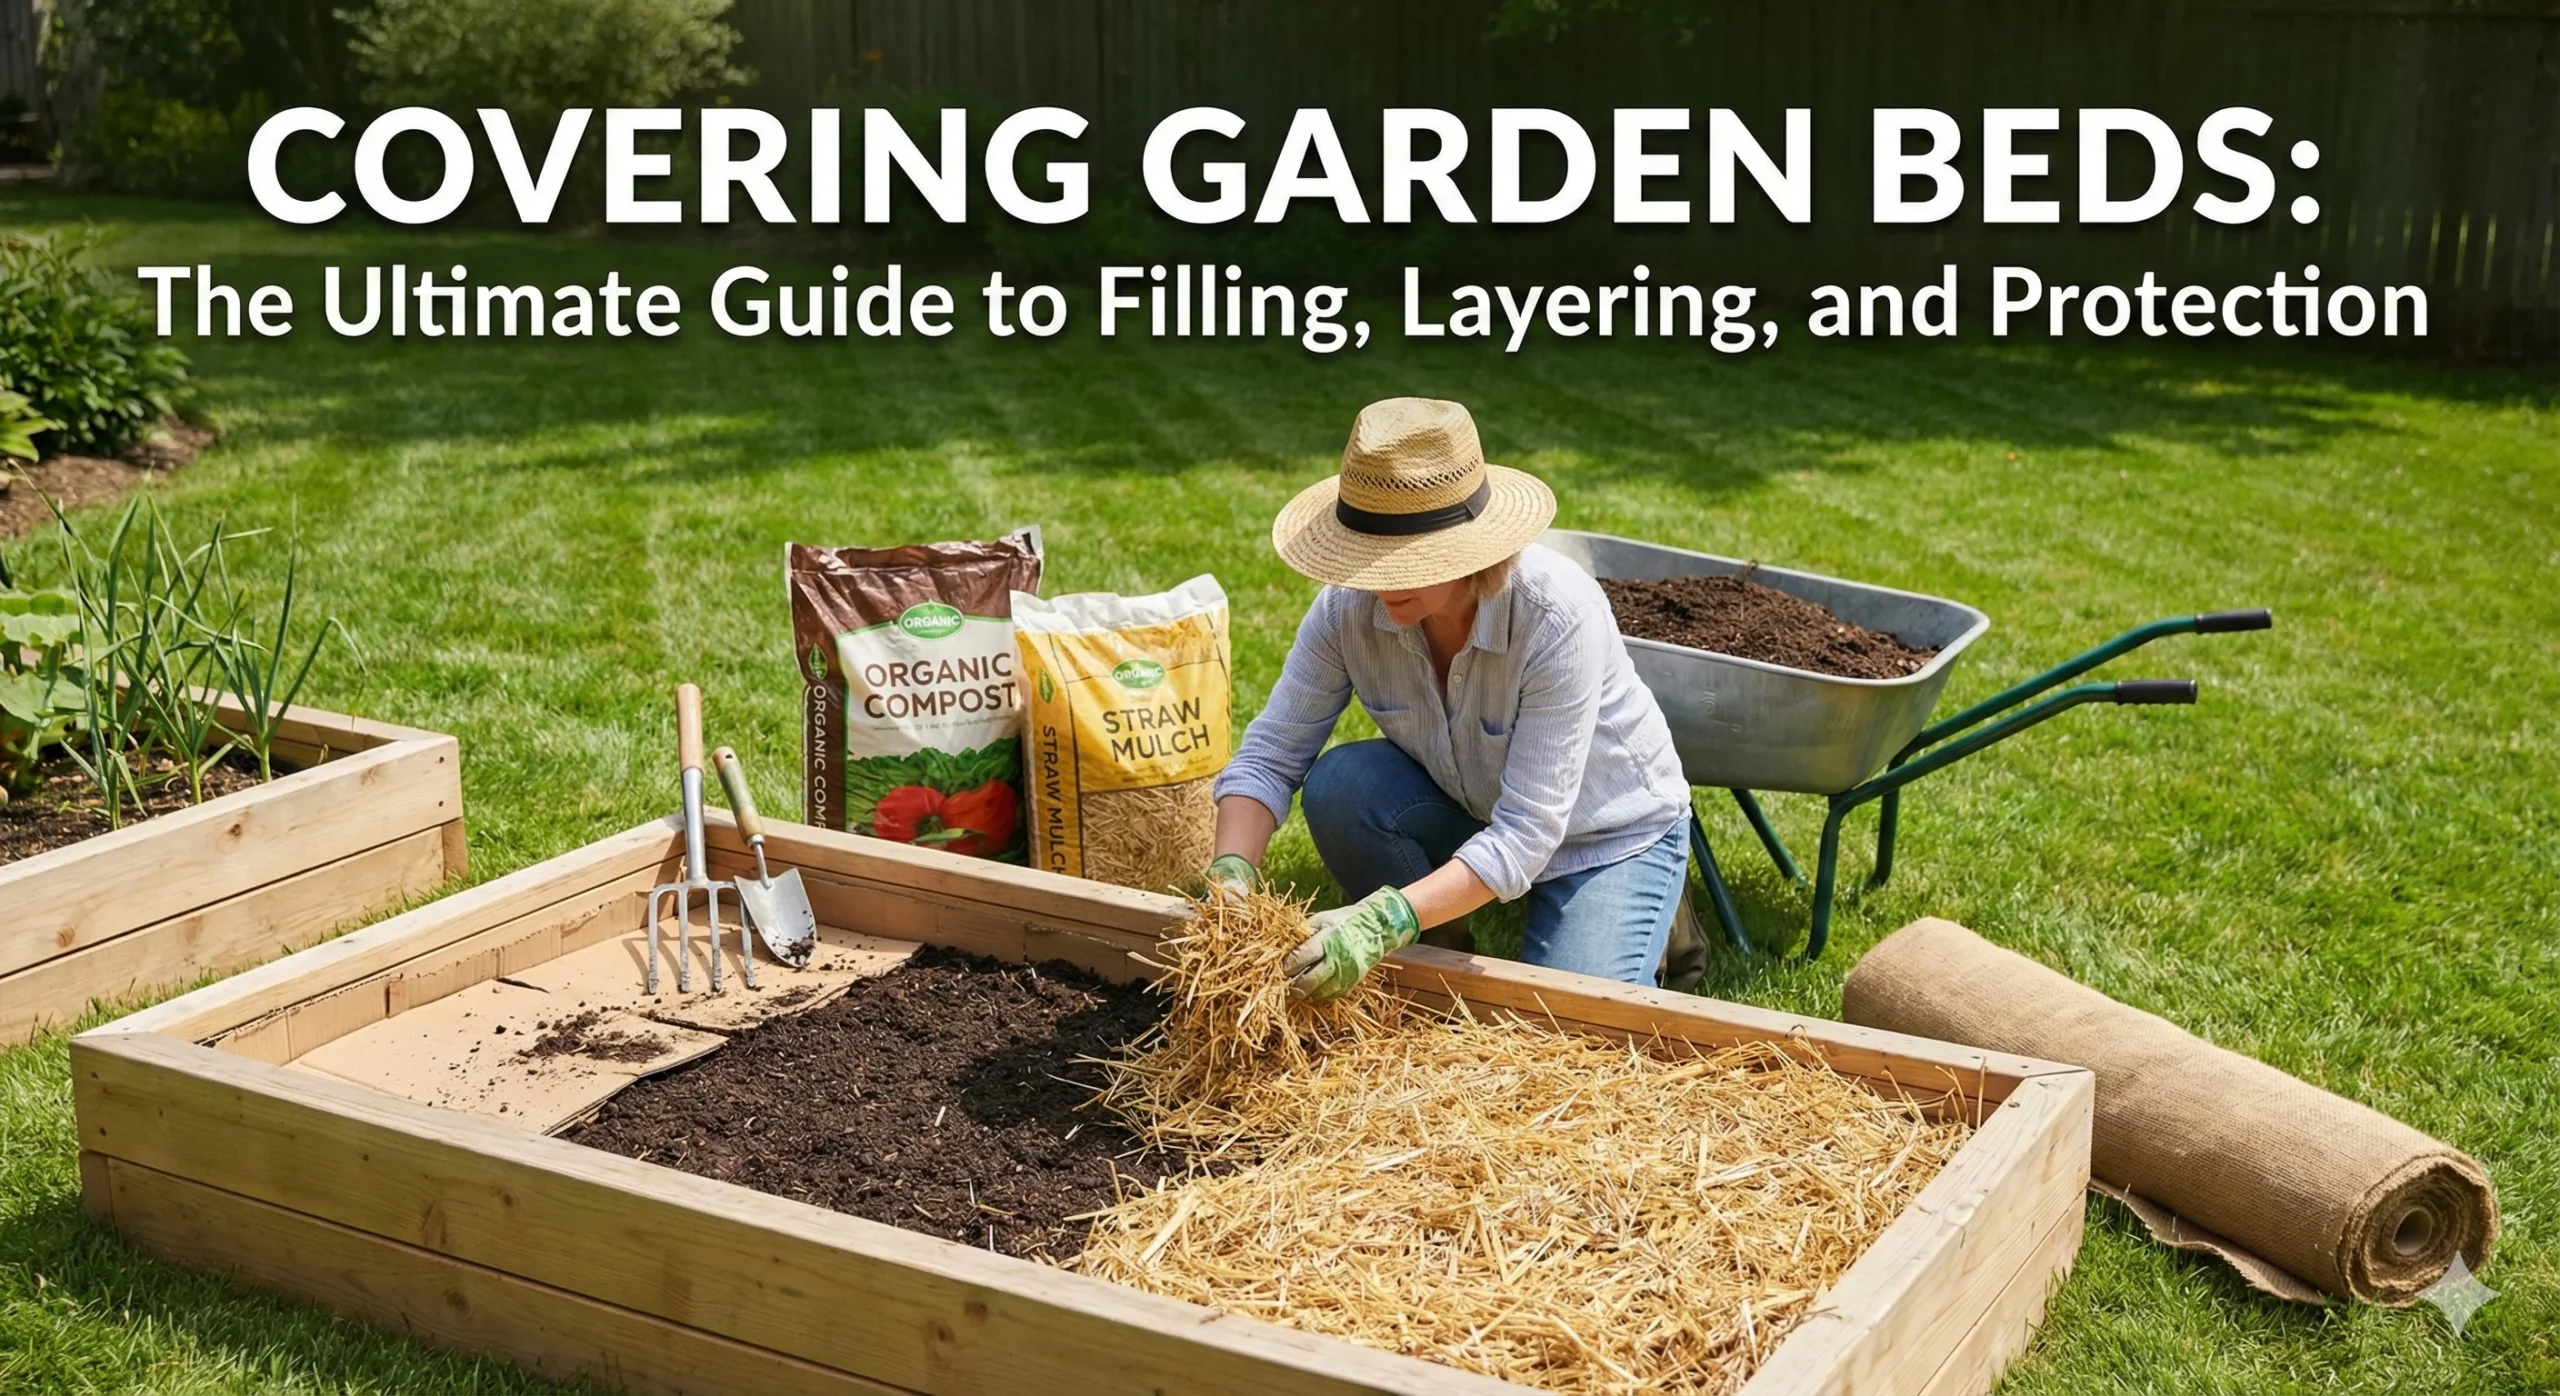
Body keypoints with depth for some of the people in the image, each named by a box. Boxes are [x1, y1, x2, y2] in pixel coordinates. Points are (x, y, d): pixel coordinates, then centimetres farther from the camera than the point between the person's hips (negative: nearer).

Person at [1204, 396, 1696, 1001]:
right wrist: (1230, 875, -35)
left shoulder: (1559, 616, -36)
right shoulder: (1351, 606, -22)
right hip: (1468, 812, 4)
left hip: (1609, 834, -4)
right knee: (1338, 785, -24)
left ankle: (1654, 909, 11)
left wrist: (1386, 921, -47)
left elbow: (1526, 835, -37)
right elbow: (1269, 754, -16)